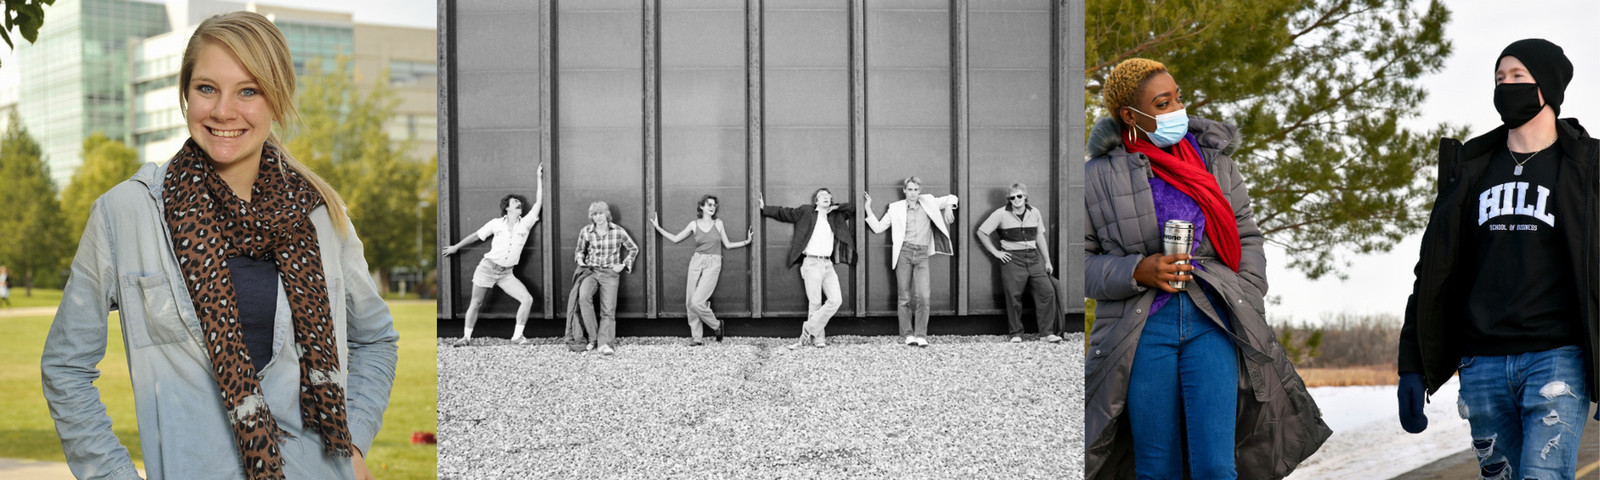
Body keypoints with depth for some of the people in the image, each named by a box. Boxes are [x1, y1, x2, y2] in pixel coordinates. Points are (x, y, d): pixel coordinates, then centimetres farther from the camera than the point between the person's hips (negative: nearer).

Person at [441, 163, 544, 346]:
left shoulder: (526, 223, 2)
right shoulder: (496, 223, 0)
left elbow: (538, 203, -3)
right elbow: (476, 236, 12)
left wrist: (539, 179, -3)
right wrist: (456, 247, 20)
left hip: (506, 273, 2)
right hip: (488, 267, -2)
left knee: (527, 299, -12)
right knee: (476, 303, 2)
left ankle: (517, 335, -3)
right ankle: (466, 336, 17)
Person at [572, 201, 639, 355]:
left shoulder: (618, 231, 0)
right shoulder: (586, 232, 3)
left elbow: (634, 249, 13)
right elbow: (579, 250, 19)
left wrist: (624, 264, 3)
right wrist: (580, 258, -2)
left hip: (610, 273, 0)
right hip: (590, 271, 0)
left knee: (608, 311, -11)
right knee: (583, 296, -29)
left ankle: (605, 344, -14)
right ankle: (593, 338, -23)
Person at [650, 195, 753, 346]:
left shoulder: (718, 223, 4)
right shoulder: (694, 224, 6)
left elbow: (727, 244, 14)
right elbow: (675, 238, 11)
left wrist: (746, 242, 5)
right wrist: (658, 228, 7)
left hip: (713, 264, -3)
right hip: (696, 262, 3)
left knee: (697, 302, -14)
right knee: (690, 302, -1)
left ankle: (716, 325, 9)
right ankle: (696, 337, 9)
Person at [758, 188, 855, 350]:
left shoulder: (836, 216, 15)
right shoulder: (806, 212, 5)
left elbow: (853, 209, 23)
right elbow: (784, 213, 7)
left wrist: (835, 207, 9)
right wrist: (764, 208, 3)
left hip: (828, 264, 4)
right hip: (812, 263, -4)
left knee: (835, 300, -7)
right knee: (815, 303, -4)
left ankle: (808, 331, 0)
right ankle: (818, 338, 4)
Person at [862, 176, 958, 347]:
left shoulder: (928, 202, 12)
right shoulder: (896, 208, 9)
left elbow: (952, 198, 22)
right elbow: (878, 228, 10)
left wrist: (948, 207, 2)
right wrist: (868, 209, 3)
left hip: (922, 254, 0)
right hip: (904, 253, 0)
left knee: (923, 296, -12)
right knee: (905, 297, -1)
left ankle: (921, 335, -7)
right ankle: (908, 334, 6)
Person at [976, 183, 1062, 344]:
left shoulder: (1034, 213, 9)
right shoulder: (1001, 214, -3)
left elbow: (1040, 237, 16)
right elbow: (981, 232, 1)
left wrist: (1047, 261, 16)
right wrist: (995, 252, -3)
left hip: (1033, 258, 3)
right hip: (1012, 258, -3)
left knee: (1047, 291, -7)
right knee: (1014, 296, -5)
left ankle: (1047, 332, -1)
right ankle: (1016, 334, 8)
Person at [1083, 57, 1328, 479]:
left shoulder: (1213, 160, 9)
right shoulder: (1099, 176, 1)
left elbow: (1246, 238, 14)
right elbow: (1078, 262, 2)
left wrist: (1247, 311, 3)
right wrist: (1137, 271, -14)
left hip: (1210, 322, 1)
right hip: (1143, 330, -1)